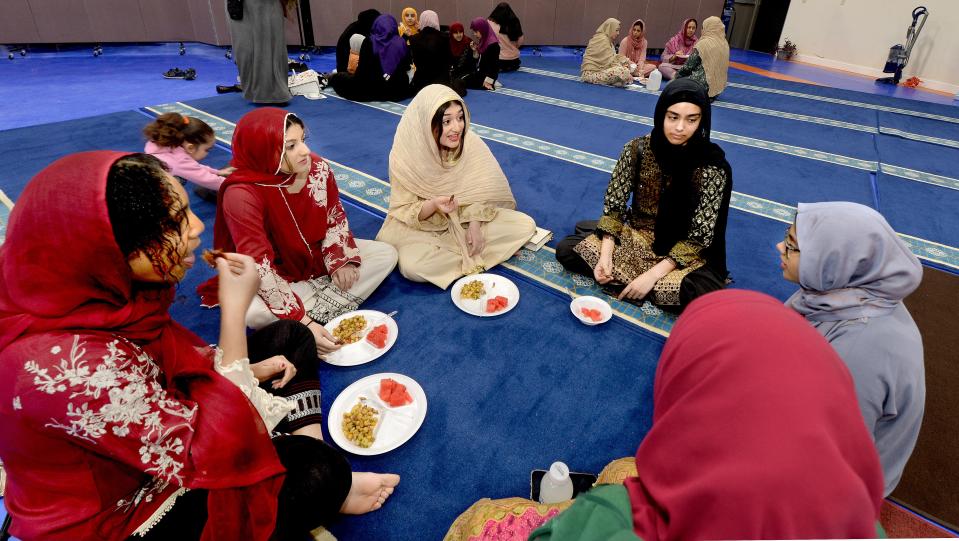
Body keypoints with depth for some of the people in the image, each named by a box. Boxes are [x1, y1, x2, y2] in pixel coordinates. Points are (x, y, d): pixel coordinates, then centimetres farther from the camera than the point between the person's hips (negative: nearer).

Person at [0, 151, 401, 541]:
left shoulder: (101, 292, -13)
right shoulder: (71, 364, -40)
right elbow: (216, 456, -35)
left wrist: (249, 371, -7)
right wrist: (235, 309, -33)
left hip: (154, 445, 8)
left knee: (288, 336, 5)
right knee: (317, 471, -16)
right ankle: (328, 497, 18)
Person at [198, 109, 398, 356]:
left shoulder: (318, 167, -16)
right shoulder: (241, 195, -30)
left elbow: (335, 217, 1)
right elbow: (259, 268, -31)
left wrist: (341, 260, -14)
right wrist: (302, 322, -35)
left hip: (319, 258, 6)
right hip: (277, 276, -5)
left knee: (386, 254, -8)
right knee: (254, 313, -36)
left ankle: (318, 313, -18)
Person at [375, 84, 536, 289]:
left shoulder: (471, 143, -16)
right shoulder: (405, 157, -22)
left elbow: (480, 190, -4)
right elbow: (404, 212, -16)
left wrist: (475, 224, -19)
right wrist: (433, 205, -36)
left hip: (468, 218, 3)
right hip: (423, 227, -2)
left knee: (526, 225, -11)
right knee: (413, 266, -33)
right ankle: (472, 257, -9)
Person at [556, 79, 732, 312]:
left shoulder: (713, 167, -19)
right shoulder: (637, 149, -12)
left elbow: (699, 237, -17)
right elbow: (614, 205, -7)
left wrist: (653, 274, -26)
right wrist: (605, 254, -22)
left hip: (685, 253, -1)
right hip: (635, 236, 2)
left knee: (704, 295, -33)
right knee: (566, 250, -15)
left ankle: (621, 279, -11)